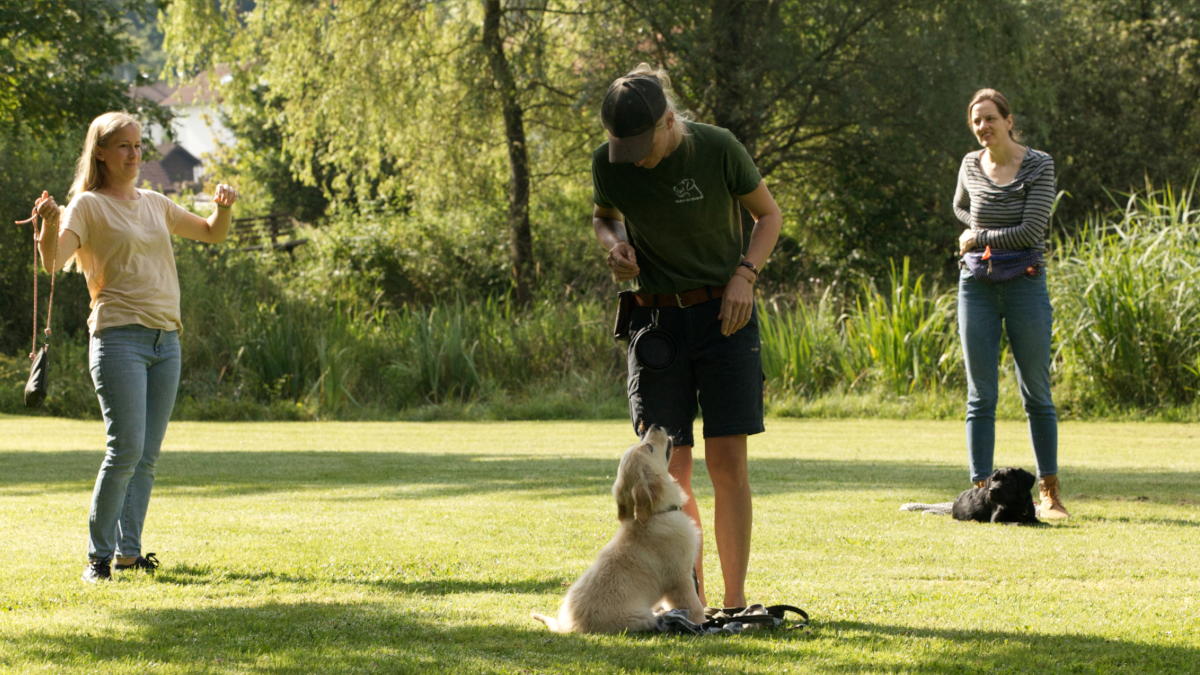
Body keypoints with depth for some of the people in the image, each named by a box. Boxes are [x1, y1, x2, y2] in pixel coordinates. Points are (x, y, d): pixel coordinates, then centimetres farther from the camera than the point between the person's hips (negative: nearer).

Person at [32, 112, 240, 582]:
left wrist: (224, 207, 7)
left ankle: (129, 550, 11)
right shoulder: (88, 206, 0)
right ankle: (98, 555, -5)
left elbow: (212, 234, 28)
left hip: (166, 340, 6)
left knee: (148, 456, 5)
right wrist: (49, 224, -34)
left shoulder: (154, 205, 17)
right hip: (120, 338, -6)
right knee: (126, 449, -14)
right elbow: (53, 261, -14)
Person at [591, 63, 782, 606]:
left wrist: (744, 275, -13)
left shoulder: (718, 149, -13)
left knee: (727, 460, -7)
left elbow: (769, 215, 2)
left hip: (723, 315, -2)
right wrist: (614, 244, -8)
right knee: (670, 470, -2)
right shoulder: (608, 163, -6)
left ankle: (734, 598, -1)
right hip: (657, 318, 2)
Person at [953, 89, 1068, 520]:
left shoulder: (1039, 166, -5)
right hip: (977, 287, 3)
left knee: (1036, 392, 2)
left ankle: (1050, 493, 9)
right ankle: (980, 490, 3)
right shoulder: (971, 166, 7)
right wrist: (980, 233, 10)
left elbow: (1032, 231, -13)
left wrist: (980, 238, -7)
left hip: (1025, 285, -3)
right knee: (980, 395, 1)